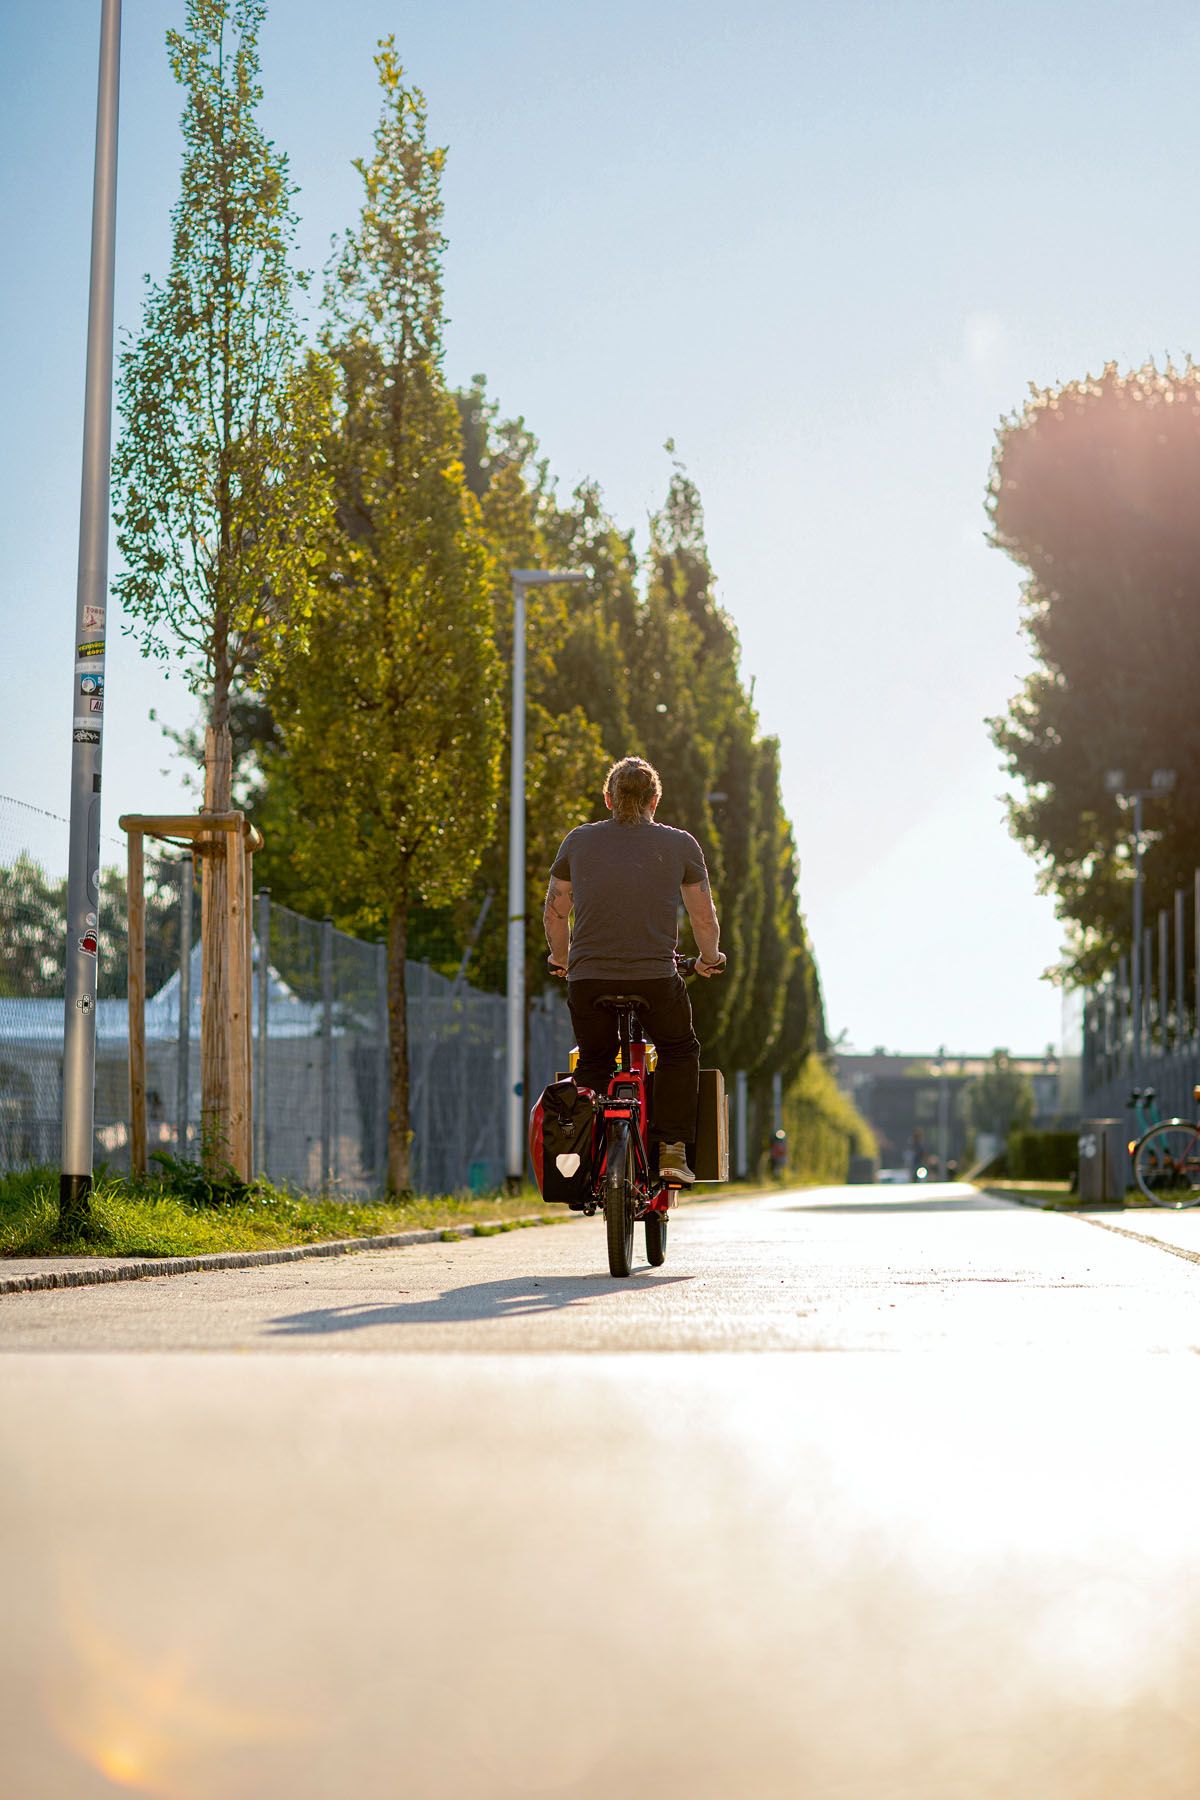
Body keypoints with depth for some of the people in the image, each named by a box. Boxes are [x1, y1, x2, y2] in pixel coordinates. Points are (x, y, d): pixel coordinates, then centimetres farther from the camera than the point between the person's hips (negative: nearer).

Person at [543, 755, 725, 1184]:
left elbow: (554, 912, 14)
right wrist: (709, 959, 28)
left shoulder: (578, 841, 8)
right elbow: (704, 918, 9)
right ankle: (672, 1149, 12)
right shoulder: (680, 844, 4)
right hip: (656, 979, -1)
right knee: (680, 1052, 24)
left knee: (593, 1064, 22)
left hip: (588, 979, 1)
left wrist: (562, 960, 32)